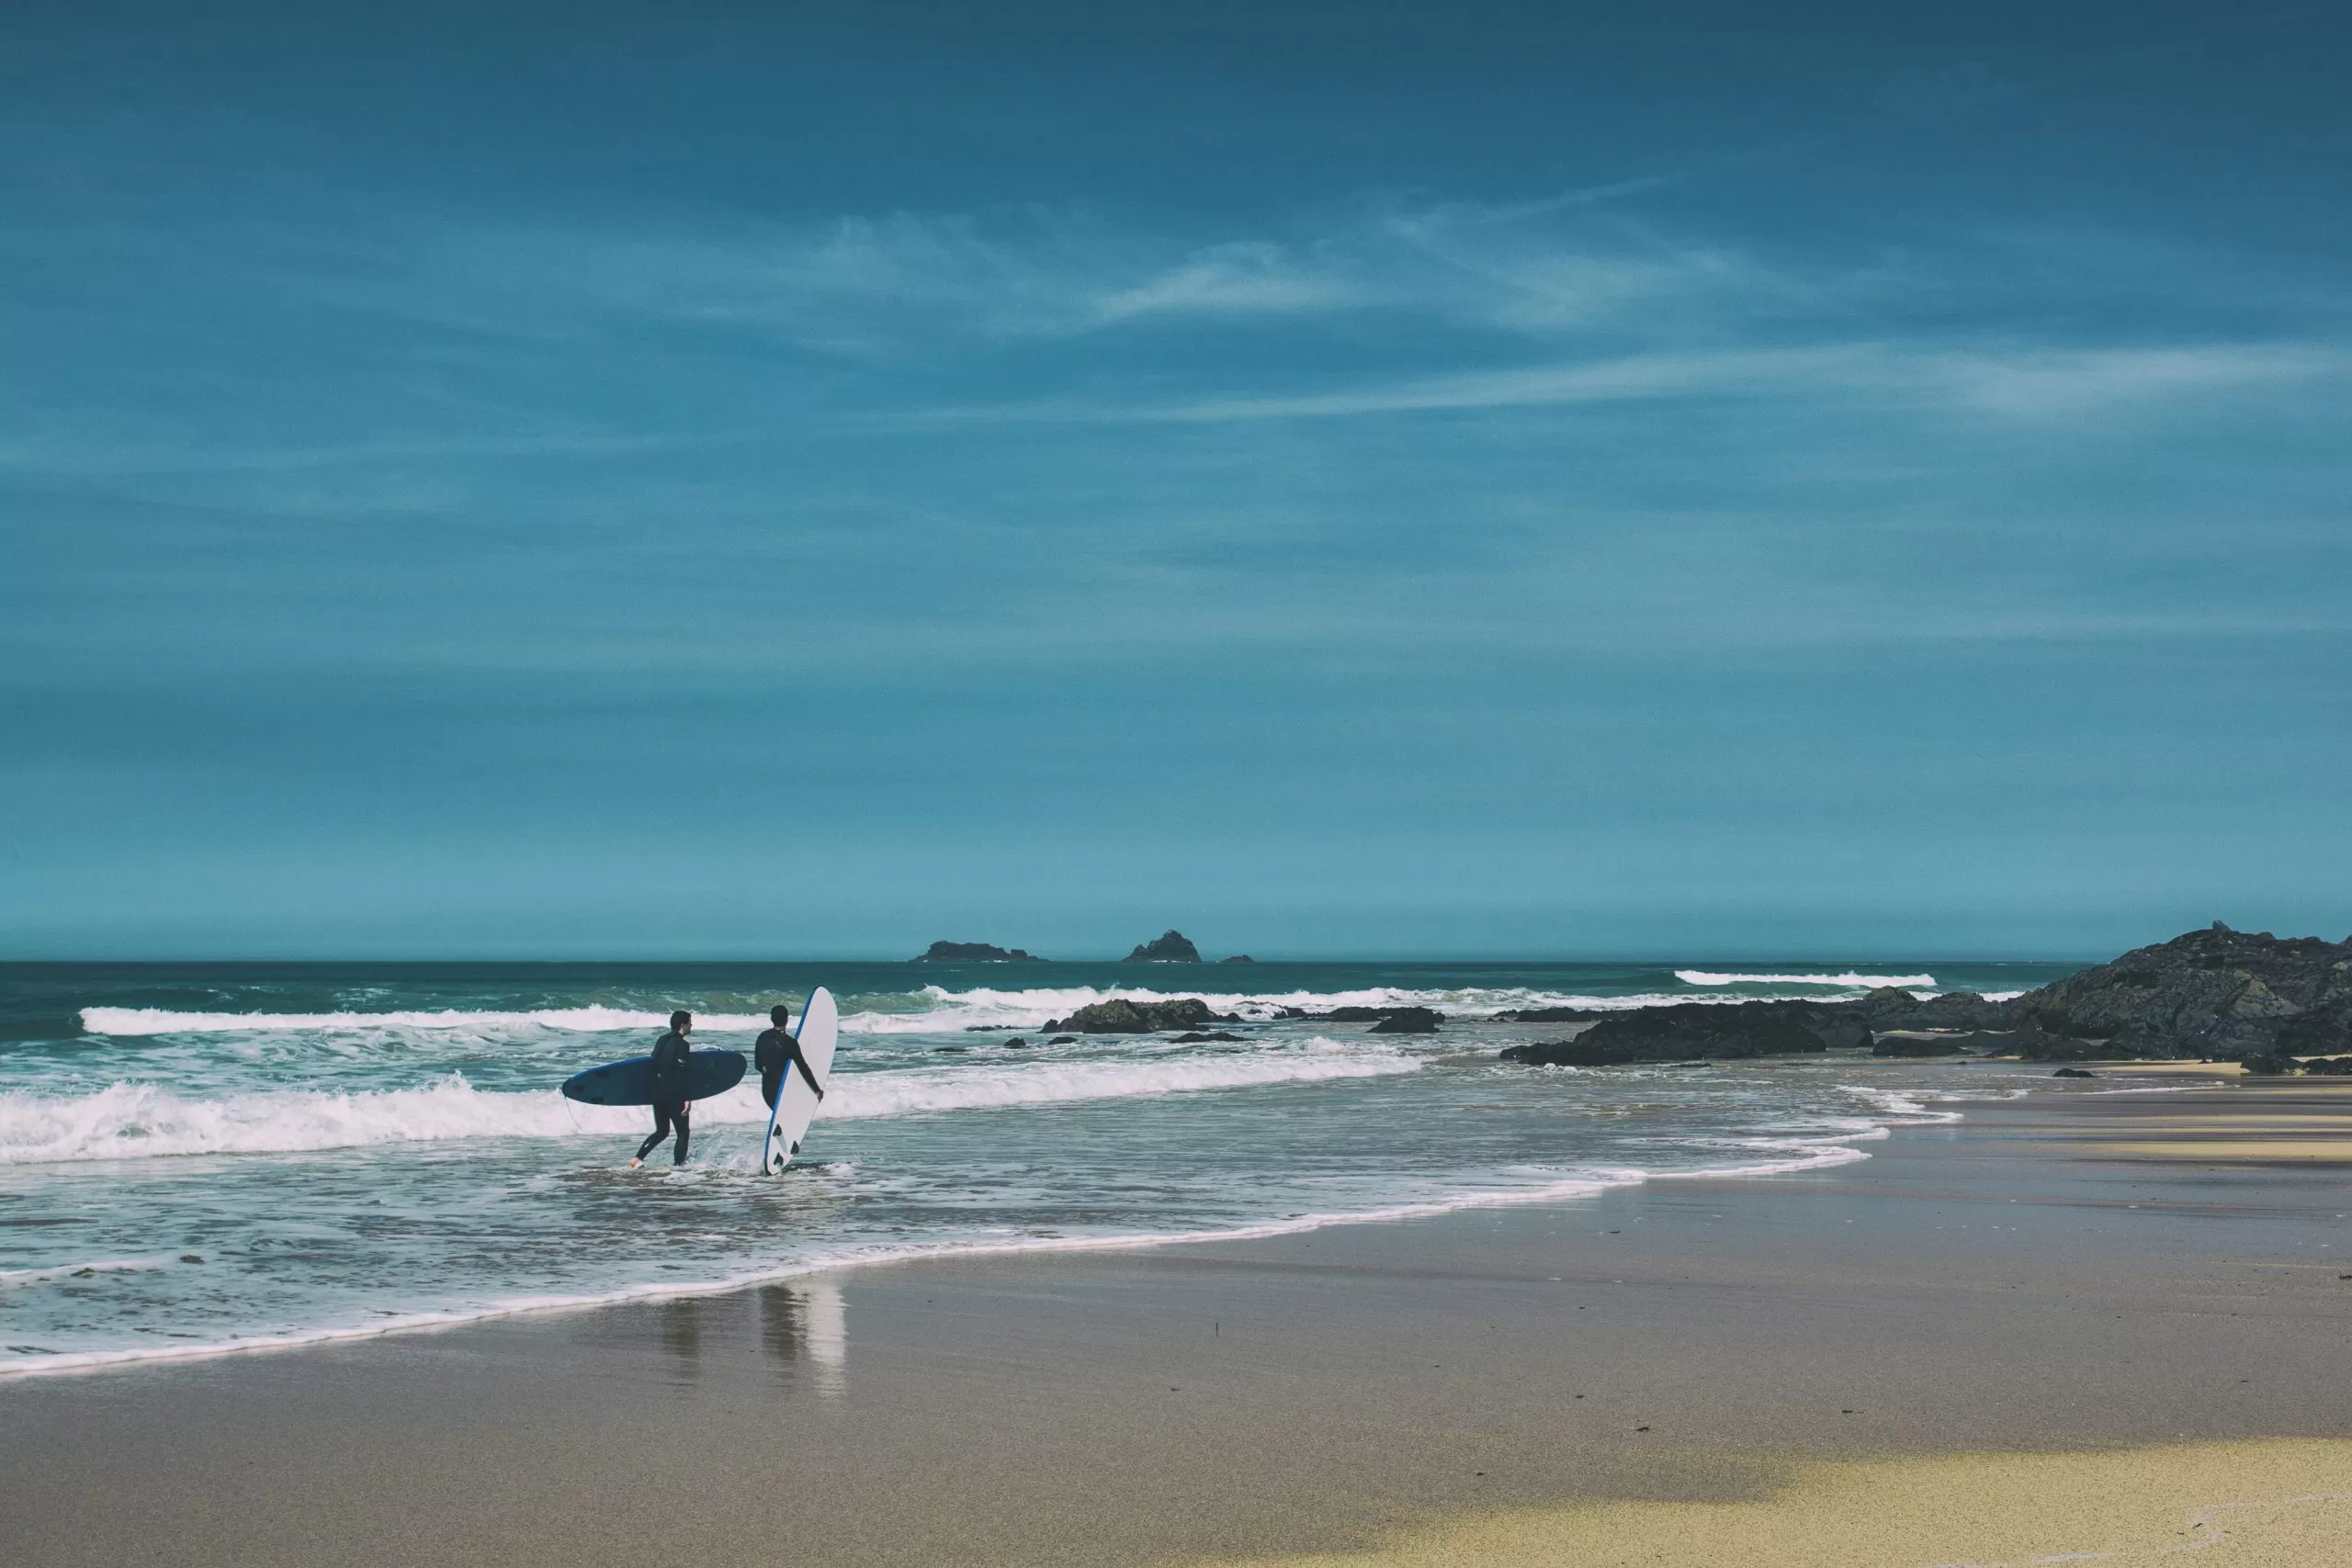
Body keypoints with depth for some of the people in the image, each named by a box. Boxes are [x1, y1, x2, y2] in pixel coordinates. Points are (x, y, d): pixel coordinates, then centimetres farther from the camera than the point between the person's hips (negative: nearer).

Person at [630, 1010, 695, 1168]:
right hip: (674, 1095, -8)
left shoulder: (662, 1040, 11)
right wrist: (686, 1099, -17)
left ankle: (638, 1158, 2)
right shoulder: (681, 1044, -13)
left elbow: (654, 1064, 16)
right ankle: (678, 1164, 6)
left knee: (661, 1132, 16)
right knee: (683, 1132, 7)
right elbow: (681, 1074, -18)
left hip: (657, 1094, 8)